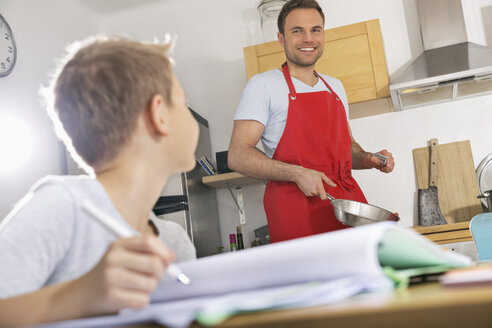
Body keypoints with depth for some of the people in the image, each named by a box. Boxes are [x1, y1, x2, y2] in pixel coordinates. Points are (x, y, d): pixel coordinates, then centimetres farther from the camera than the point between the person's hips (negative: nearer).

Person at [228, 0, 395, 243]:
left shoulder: (335, 87, 19)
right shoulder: (263, 85, -2)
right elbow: (237, 156, -10)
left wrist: (370, 159, 7)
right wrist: (297, 174, -21)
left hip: (349, 202, 6)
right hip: (295, 207, -5)